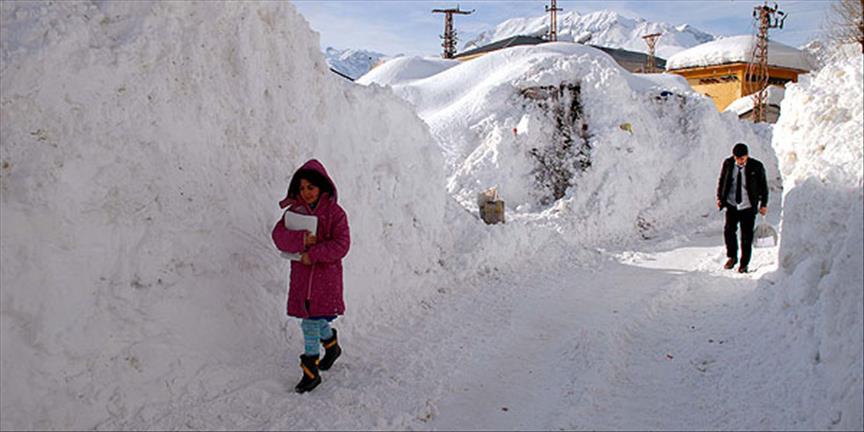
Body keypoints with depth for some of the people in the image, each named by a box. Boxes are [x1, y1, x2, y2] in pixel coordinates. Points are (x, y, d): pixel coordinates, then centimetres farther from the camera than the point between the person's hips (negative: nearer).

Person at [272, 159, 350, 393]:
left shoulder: (335, 213, -7)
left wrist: (313, 254, -20)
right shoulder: (295, 210, 5)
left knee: (311, 322, -5)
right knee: (313, 320, 14)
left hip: (326, 273, -4)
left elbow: (341, 245, -14)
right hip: (301, 274, 5)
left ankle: (311, 371, 7)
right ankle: (332, 346, 43)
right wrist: (302, 239, -23)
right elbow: (279, 235, -7)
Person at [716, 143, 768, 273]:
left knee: (746, 236, 2)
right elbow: (721, 180, 11)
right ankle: (732, 257, 11)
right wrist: (719, 197, 6)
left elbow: (763, 186, 2)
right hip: (731, 204, 1)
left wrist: (764, 204, 2)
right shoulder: (727, 163, -3)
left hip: (748, 206, -1)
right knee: (728, 230, -12)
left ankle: (744, 264, 16)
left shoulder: (756, 166, -8)